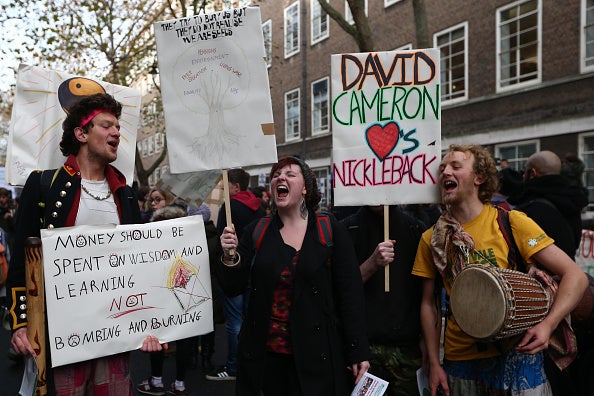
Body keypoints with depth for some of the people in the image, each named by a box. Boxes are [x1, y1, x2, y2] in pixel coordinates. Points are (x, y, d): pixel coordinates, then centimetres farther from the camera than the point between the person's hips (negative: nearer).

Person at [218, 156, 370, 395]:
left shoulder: (330, 229, -4)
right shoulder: (256, 232, 3)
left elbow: (350, 293, -5)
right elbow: (233, 288, 4)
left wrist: (358, 353, -7)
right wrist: (230, 256, -15)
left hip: (315, 356, -2)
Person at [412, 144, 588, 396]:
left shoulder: (511, 222, -10)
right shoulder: (432, 239, -1)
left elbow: (575, 276, -10)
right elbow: (428, 303, 6)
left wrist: (548, 324, -24)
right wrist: (433, 363, 2)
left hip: (515, 354, -2)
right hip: (459, 359, 3)